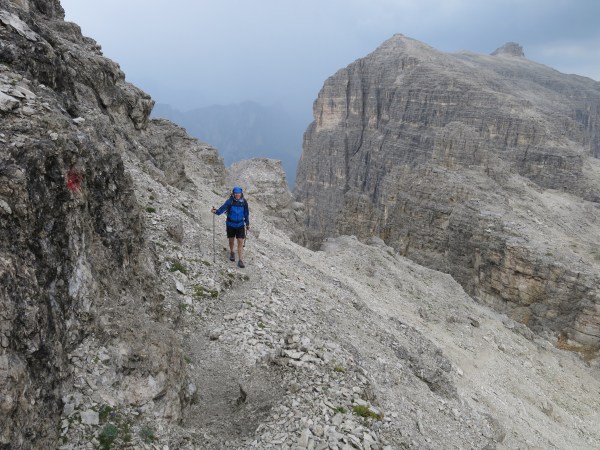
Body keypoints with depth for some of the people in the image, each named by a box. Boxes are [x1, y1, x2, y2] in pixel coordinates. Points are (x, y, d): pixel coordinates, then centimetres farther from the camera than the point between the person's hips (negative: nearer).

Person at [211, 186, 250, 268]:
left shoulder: (244, 202, -7)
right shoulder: (230, 201, -13)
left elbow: (246, 213, 5)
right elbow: (223, 208, -29)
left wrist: (247, 224, 12)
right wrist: (216, 211, -49)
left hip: (240, 225, 0)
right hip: (231, 224, 0)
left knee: (240, 242, -5)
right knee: (231, 240, 16)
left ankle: (240, 260, -1)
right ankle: (232, 253, 44)